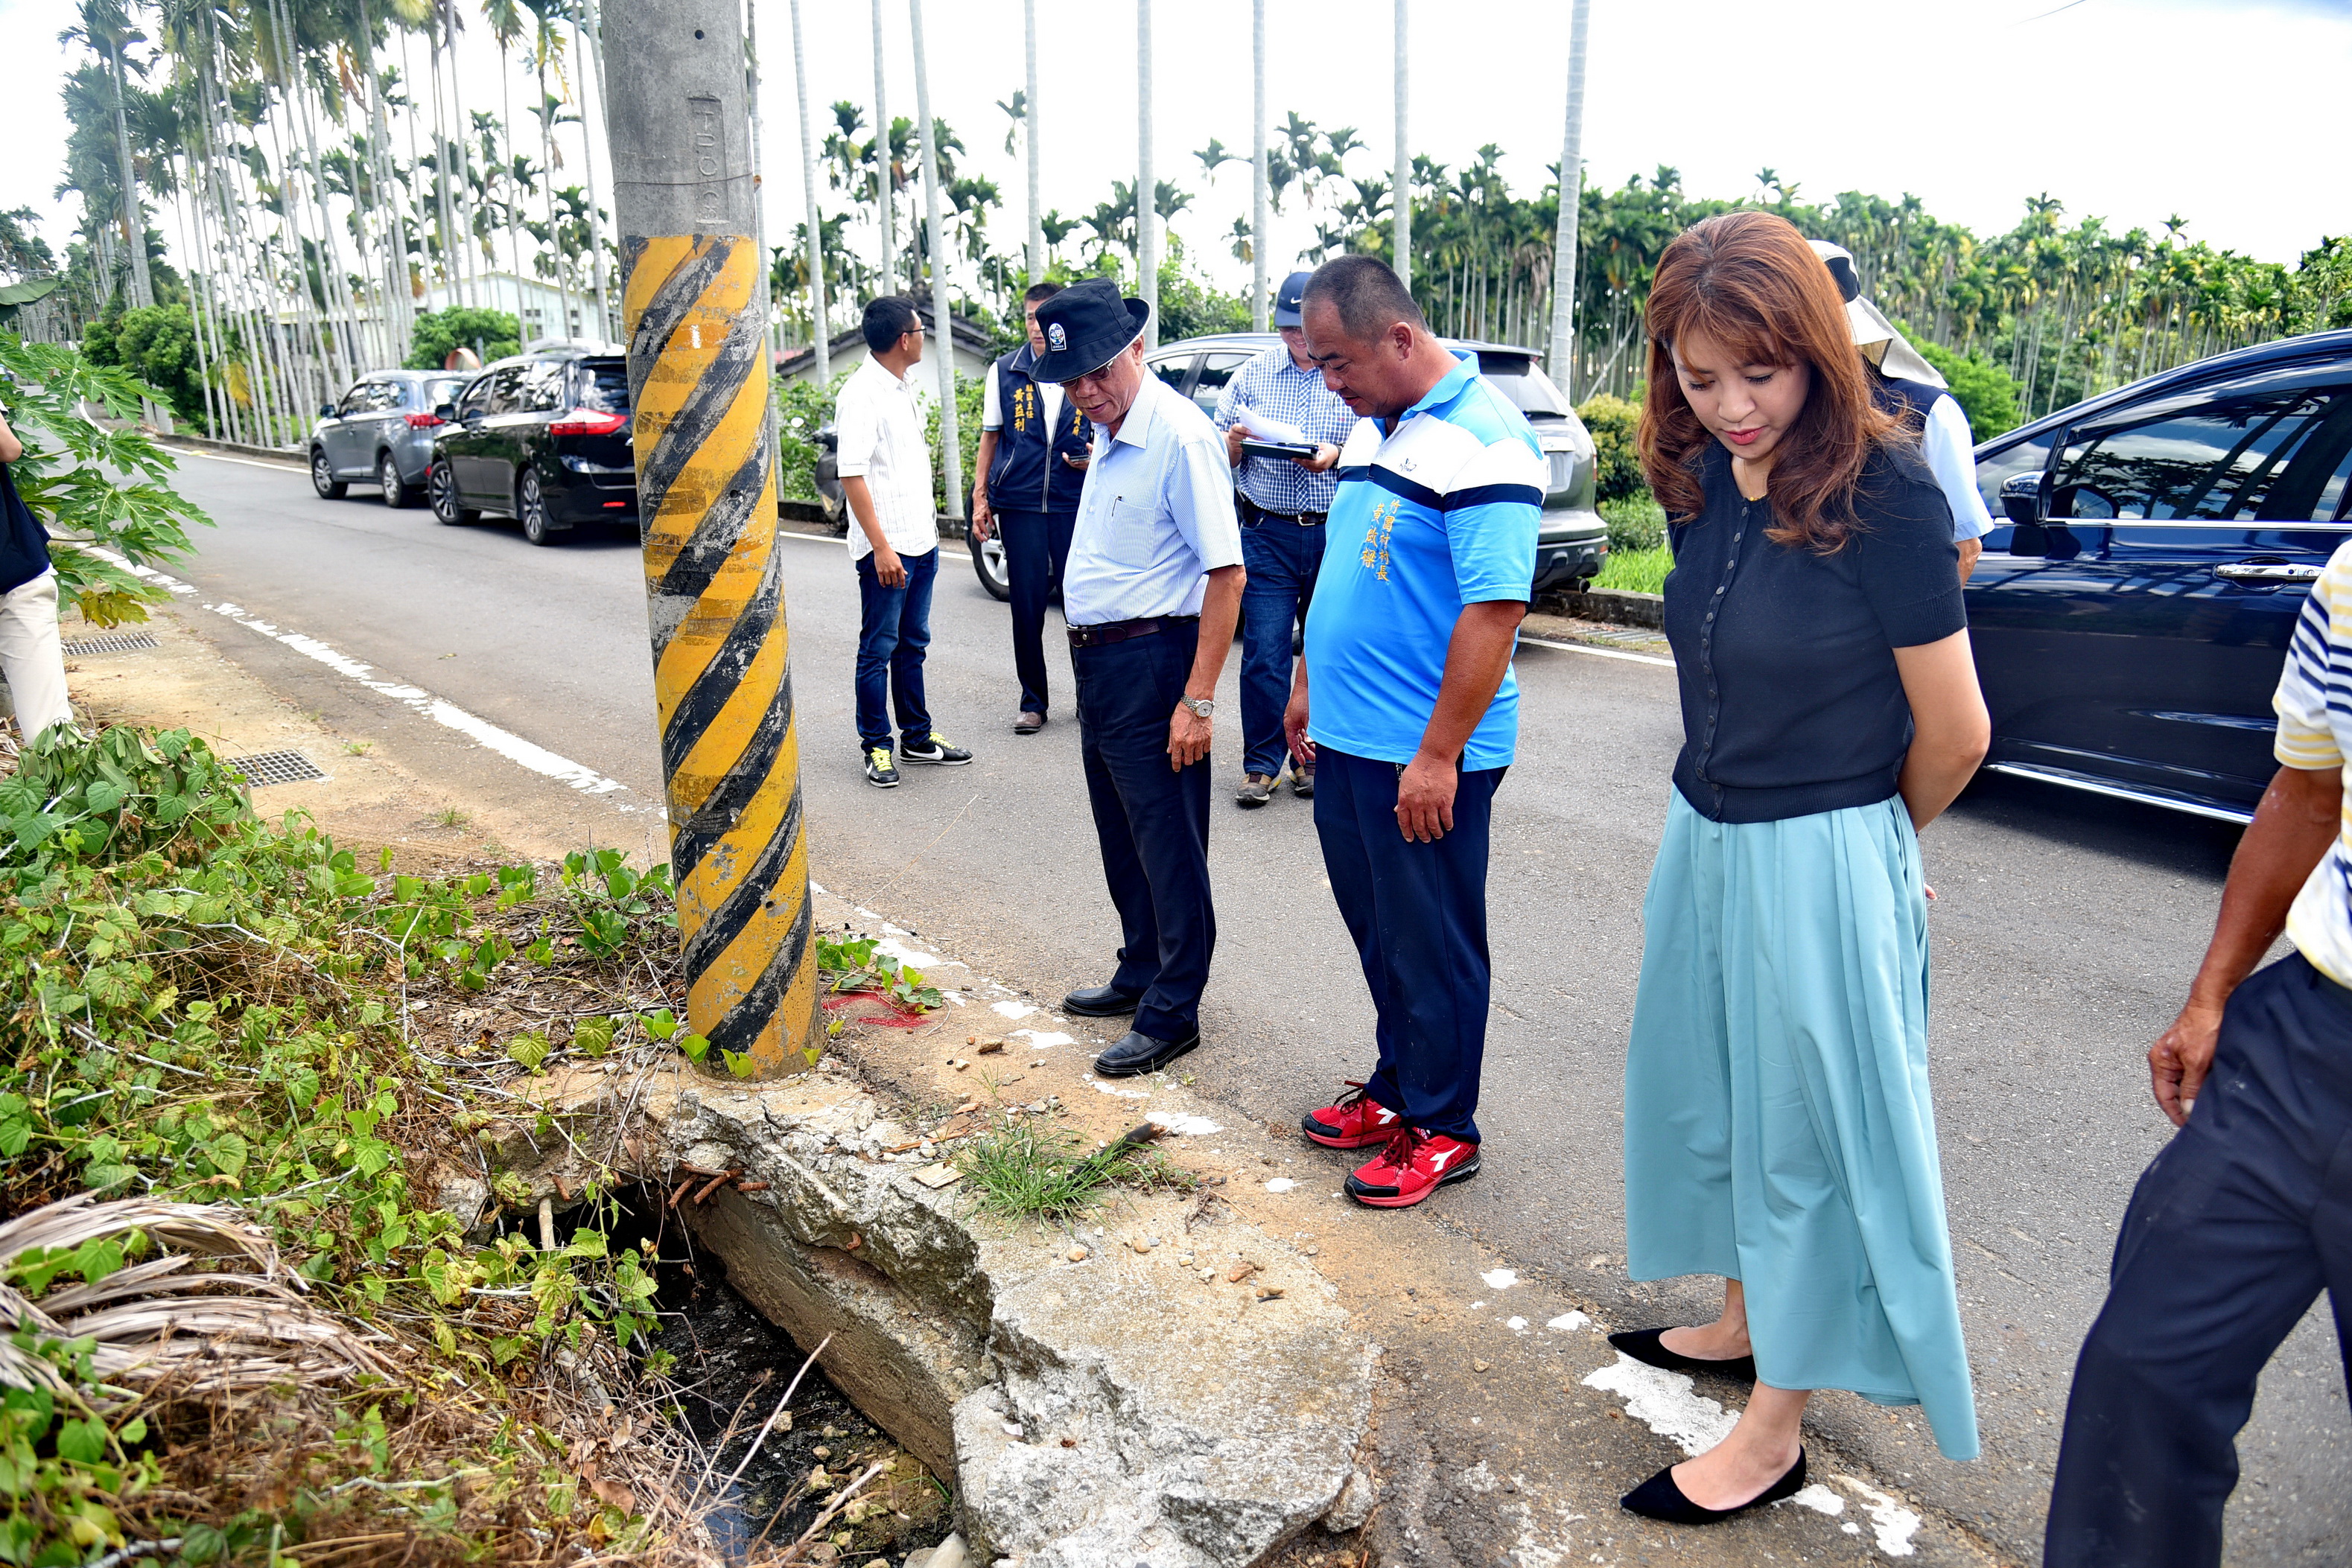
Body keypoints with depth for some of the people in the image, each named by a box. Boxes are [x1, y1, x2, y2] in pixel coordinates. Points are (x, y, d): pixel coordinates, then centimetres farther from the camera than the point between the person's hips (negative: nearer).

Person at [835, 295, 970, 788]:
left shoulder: (903, 388, 14)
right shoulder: (861, 393, -14)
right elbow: (852, 475, -19)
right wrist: (881, 547, -23)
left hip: (921, 542, 8)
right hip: (886, 548, -8)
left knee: (913, 644, 16)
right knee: (879, 650, 2)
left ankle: (918, 737, 25)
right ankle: (876, 746, 11)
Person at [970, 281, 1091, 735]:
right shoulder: (1004, 372, 6)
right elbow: (990, 437, 12)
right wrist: (980, 497, 7)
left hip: (1076, 505, -1)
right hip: (1019, 505, 1)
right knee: (1027, 606, 3)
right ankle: (1032, 702, 15)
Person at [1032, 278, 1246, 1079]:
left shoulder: (1181, 435, -18)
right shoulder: (1108, 435, 11)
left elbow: (1225, 574, -22)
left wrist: (1198, 700, -24)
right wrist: (1090, 652, 18)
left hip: (1152, 660, -10)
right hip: (1098, 659, 10)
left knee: (1169, 843, 2)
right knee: (1121, 835, 20)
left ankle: (1172, 1014, 14)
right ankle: (1140, 974, 37)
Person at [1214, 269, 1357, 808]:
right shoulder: (1253, 374, 9)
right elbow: (1220, 456, 12)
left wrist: (1336, 455, -18)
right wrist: (1235, 440, -10)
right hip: (1268, 534, 1)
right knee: (1263, 654, -3)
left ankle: (1313, 758, 20)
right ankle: (1261, 765, 7)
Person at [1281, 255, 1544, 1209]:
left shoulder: (1482, 442, -18)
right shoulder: (1373, 428, 12)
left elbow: (1495, 610, -23)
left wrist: (1439, 754, -23)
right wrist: (1307, 685, 21)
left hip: (1424, 756, -9)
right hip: (1346, 738, 9)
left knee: (1432, 948, 4)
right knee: (1378, 932, 18)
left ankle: (1441, 1128, 20)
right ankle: (1398, 1087, 34)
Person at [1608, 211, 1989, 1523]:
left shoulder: (1884, 492, -19)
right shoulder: (1702, 482, 1)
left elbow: (1956, 734, -12)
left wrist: (1861, 840, 4)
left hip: (1822, 865, -7)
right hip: (1704, 840, 7)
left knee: (1803, 1133, 6)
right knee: (1708, 1096, 20)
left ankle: (1777, 1428, 24)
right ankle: (1744, 1321, 44)